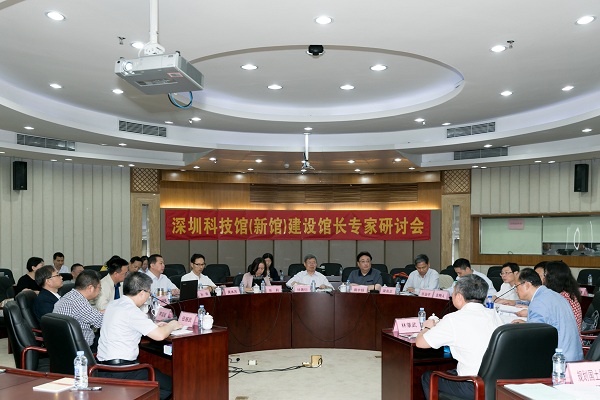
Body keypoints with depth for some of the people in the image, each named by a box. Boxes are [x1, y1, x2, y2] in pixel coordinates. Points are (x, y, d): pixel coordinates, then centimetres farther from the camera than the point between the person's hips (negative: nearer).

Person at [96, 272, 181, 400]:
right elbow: (159, 335, -23)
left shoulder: (113, 304, 9)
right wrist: (172, 325, -2)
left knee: (157, 372, 20)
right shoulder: (131, 311, -19)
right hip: (119, 372, -10)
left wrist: (154, 326, 18)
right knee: (169, 385, -2)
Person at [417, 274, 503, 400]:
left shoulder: (453, 320, -16)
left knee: (427, 377, 18)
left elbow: (420, 343, -7)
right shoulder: (494, 315, 1)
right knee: (448, 372, 30)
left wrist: (427, 327, 15)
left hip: (473, 389, -6)